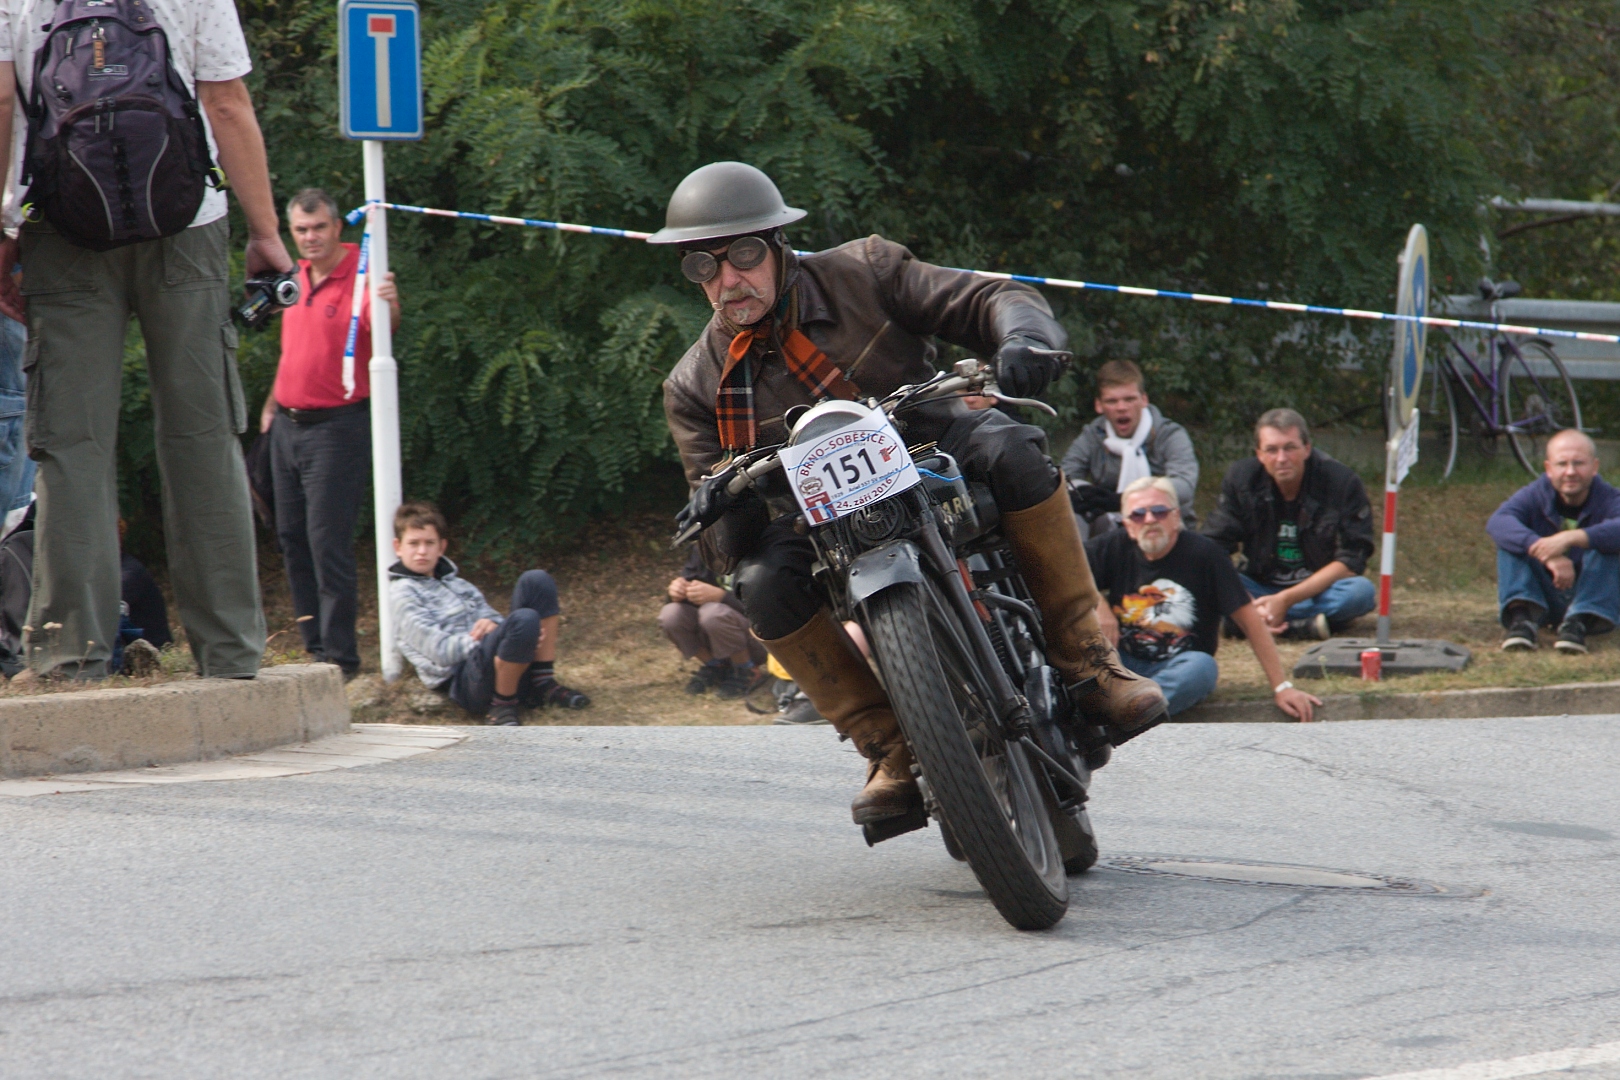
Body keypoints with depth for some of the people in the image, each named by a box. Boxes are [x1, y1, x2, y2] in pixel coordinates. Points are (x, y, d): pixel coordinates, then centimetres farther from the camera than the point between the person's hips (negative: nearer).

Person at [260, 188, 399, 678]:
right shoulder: (297, 276, 12)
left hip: (337, 426, -8)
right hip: (288, 425, 8)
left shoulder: (360, 274, -12)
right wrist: (272, 403, 24)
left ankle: (340, 656, -8)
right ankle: (314, 647, 17)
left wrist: (389, 307, -52)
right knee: (292, 540, 10)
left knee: (328, 542, -11)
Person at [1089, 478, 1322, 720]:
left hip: (1178, 665, -2)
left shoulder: (1203, 553, -8)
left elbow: (1249, 618, -8)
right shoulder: (1113, 548, 0)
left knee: (1201, 668, -36)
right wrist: (1096, 605, -21)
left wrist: (1281, 687, -12)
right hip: (1122, 661, 2)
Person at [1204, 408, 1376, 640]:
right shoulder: (1240, 480, -6)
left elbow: (1350, 562, -15)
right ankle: (1304, 626, -35)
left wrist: (1285, 600, -24)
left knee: (1362, 591, -34)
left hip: (1322, 590, -2)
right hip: (1260, 589, 2)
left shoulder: (1343, 484, -12)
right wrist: (1252, 605, -28)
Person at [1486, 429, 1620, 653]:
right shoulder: (1535, 495, -6)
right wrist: (1548, 556, -45)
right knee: (1509, 539, -17)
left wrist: (1570, 538, -50)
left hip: (1593, 599, -2)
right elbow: (1497, 522, -29)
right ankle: (1522, 616, -37)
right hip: (1545, 597, 2)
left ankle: (1579, 621, -40)